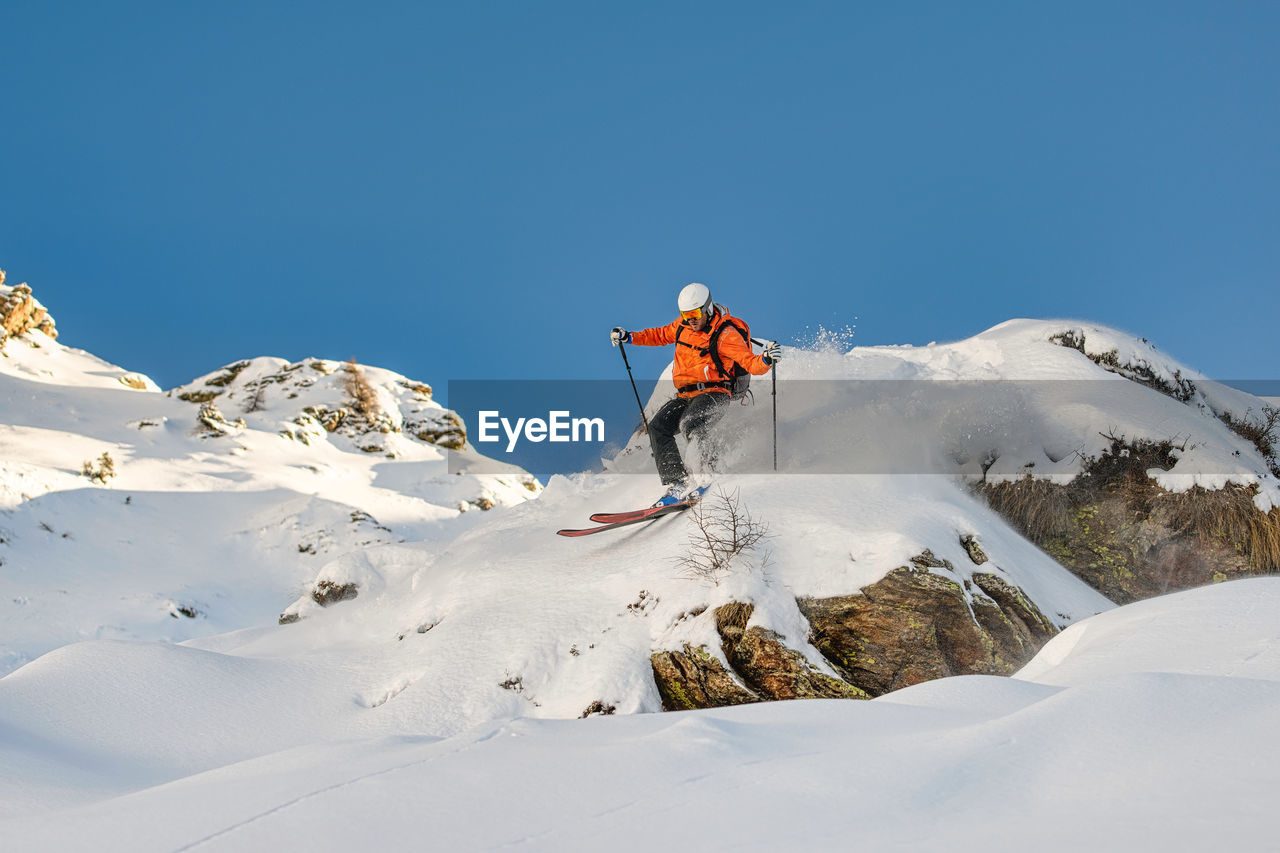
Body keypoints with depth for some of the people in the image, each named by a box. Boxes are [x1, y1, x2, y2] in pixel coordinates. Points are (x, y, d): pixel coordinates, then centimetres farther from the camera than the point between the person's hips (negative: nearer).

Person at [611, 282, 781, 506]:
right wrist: (630, 337, 18)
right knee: (658, 427, -13)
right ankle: (677, 483, -18)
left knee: (690, 424, -34)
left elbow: (751, 364, -16)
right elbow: (662, 335, 27)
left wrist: (765, 359, -38)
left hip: (713, 393, -7)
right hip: (686, 396, 7)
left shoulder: (725, 334, -11)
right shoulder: (683, 325, 8)